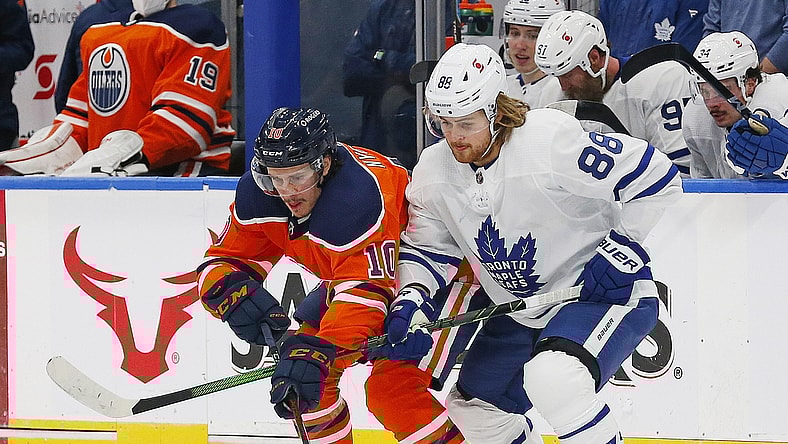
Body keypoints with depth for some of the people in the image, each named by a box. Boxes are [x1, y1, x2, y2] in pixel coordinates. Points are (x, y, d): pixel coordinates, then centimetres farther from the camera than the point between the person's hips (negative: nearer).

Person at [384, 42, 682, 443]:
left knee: (553, 379, -34)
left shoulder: (553, 140, -26)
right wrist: (411, 299, -9)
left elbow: (657, 176, -21)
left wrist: (622, 250, -20)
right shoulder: (434, 172, -5)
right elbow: (427, 250, 10)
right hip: (520, 315, 8)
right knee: (473, 406, 16)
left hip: (606, 292, -8)